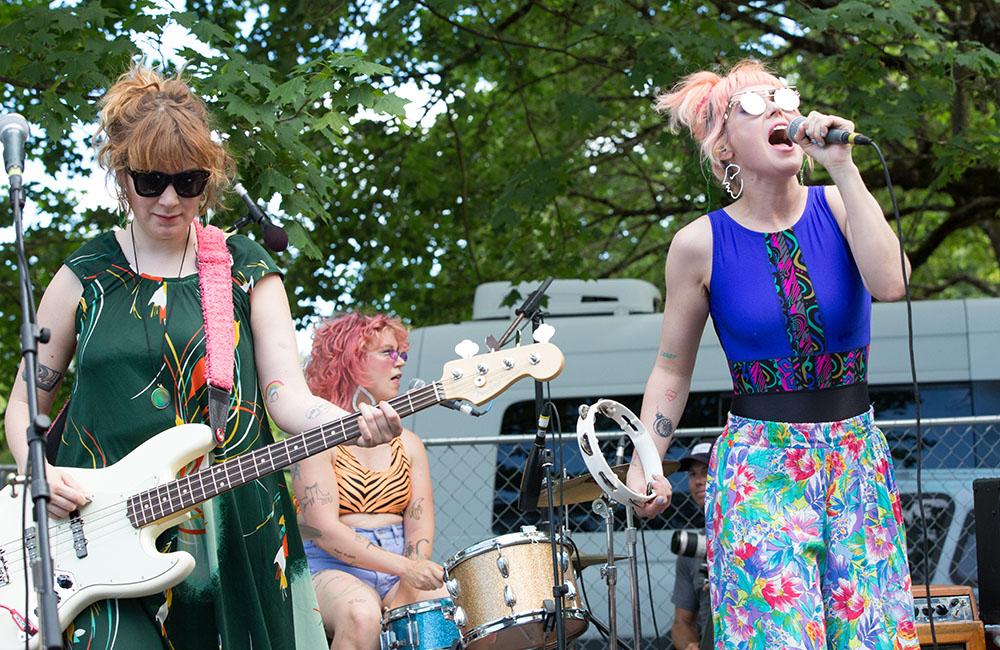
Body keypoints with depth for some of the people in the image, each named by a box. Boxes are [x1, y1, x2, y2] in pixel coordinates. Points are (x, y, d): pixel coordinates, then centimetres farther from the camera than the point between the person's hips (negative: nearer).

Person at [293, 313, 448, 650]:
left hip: (401, 565, 4)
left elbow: (419, 524, 6)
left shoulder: (408, 444, 15)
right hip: (332, 567, -4)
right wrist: (403, 567, -23)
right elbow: (324, 529, -14)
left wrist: (410, 584, -15)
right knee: (361, 617, -38)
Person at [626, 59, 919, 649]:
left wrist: (842, 166, -17)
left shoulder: (837, 207, 0)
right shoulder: (701, 245, -4)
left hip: (857, 457, 3)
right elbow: (672, 371, 5)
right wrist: (645, 467, -7)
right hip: (760, 464, -3)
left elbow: (892, 284, -19)